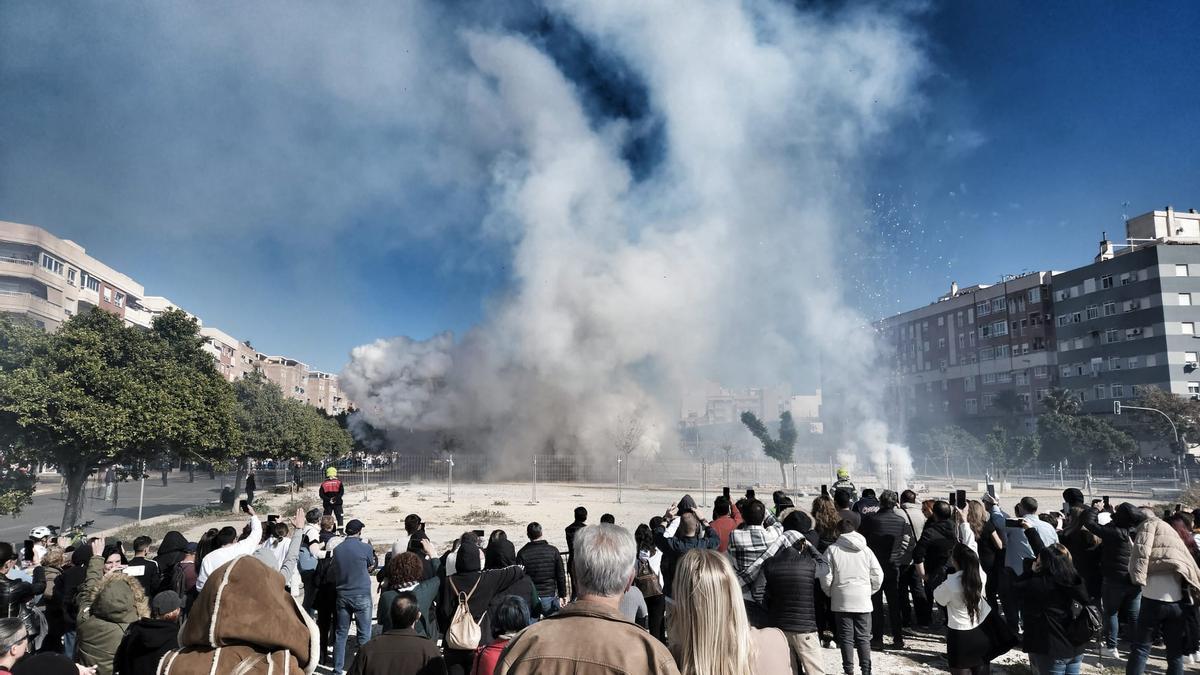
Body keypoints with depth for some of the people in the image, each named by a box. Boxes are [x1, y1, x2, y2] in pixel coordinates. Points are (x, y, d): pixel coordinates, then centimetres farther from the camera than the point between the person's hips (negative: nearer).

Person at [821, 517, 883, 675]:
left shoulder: (832, 550, -7)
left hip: (841, 601, -2)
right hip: (863, 601, 2)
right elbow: (878, 576, 2)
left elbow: (826, 578, -8)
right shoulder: (866, 550, 0)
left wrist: (831, 593, 10)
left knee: (846, 637, 7)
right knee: (864, 637, 11)